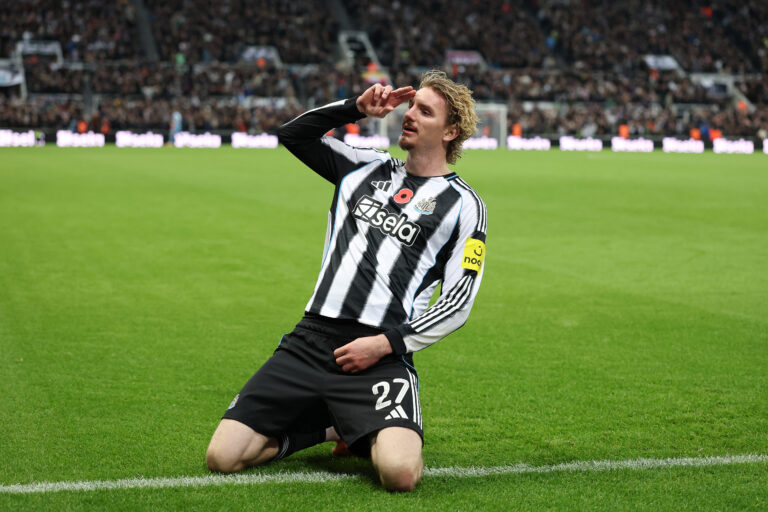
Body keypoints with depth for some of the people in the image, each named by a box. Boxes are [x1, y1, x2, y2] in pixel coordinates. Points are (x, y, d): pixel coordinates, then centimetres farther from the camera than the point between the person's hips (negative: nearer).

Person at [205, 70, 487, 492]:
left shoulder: (462, 204, 5)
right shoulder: (366, 168, 18)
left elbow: (457, 303, -1)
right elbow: (291, 135, 20)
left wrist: (385, 344, -10)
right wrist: (357, 108, 7)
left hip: (379, 355, -3)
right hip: (311, 339, 4)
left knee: (400, 472, -29)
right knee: (221, 457, -9)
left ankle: (365, 436, 8)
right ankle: (329, 428, 16)